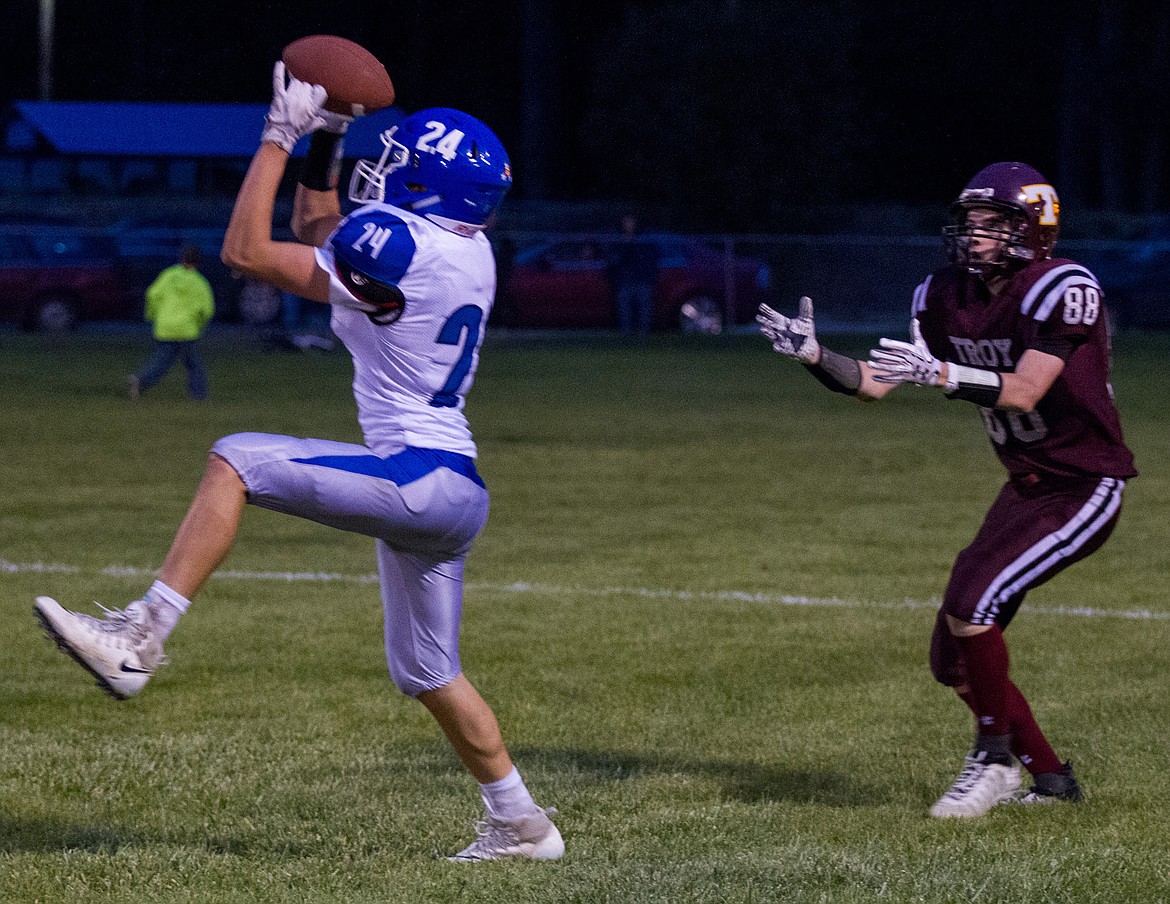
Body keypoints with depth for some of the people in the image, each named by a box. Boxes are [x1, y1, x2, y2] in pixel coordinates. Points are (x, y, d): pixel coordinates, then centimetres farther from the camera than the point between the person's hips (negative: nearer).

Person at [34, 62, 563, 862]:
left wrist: (280, 135, -6)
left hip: (417, 481, -10)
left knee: (235, 461, -14)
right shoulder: (466, 250, 11)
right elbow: (317, 253, 26)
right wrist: (323, 149, 21)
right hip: (452, 495, 10)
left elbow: (247, 252, -11)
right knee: (427, 673, 21)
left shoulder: (399, 244, -16)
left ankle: (138, 638, -20)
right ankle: (521, 823, 29)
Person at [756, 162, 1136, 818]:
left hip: (1084, 490, -8)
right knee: (954, 660, 6)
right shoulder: (947, 295, 0)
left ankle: (996, 759, -5)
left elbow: (1023, 393, -32)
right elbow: (874, 384, 0)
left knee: (969, 602, -24)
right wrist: (813, 354, -17)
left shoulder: (1063, 289, -21)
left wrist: (938, 373, -45)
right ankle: (1052, 780, 22)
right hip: (1026, 487, 8)